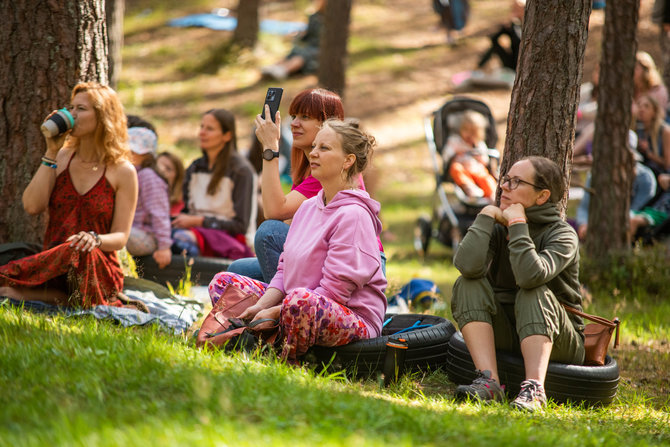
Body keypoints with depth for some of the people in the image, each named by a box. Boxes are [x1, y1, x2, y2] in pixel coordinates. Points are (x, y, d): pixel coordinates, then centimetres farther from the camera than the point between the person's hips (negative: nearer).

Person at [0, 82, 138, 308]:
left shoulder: (123, 172, 2)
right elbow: (31, 206, -3)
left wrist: (95, 239, -24)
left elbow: (120, 237, -1)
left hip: (99, 270, 0)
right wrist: (51, 153, -2)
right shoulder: (62, 158, 12)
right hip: (53, 265, 1)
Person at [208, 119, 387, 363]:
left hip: (354, 320, -9)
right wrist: (262, 306, -5)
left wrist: (274, 312, -20)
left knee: (301, 300, -42)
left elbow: (333, 292, -20)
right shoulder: (308, 206, 12)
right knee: (222, 282, 5)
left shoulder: (353, 215, -15)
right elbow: (285, 268, 14)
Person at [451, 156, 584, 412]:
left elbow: (531, 275, -34)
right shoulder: (499, 228, 0)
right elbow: (468, 266, -22)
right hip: (505, 334, 4)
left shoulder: (563, 236, -12)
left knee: (534, 293, -31)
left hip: (555, 340, -4)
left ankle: (534, 388, -45)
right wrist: (486, 217, -15)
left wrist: (518, 224, -23)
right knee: (468, 285, -18)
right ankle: (489, 380, -33)